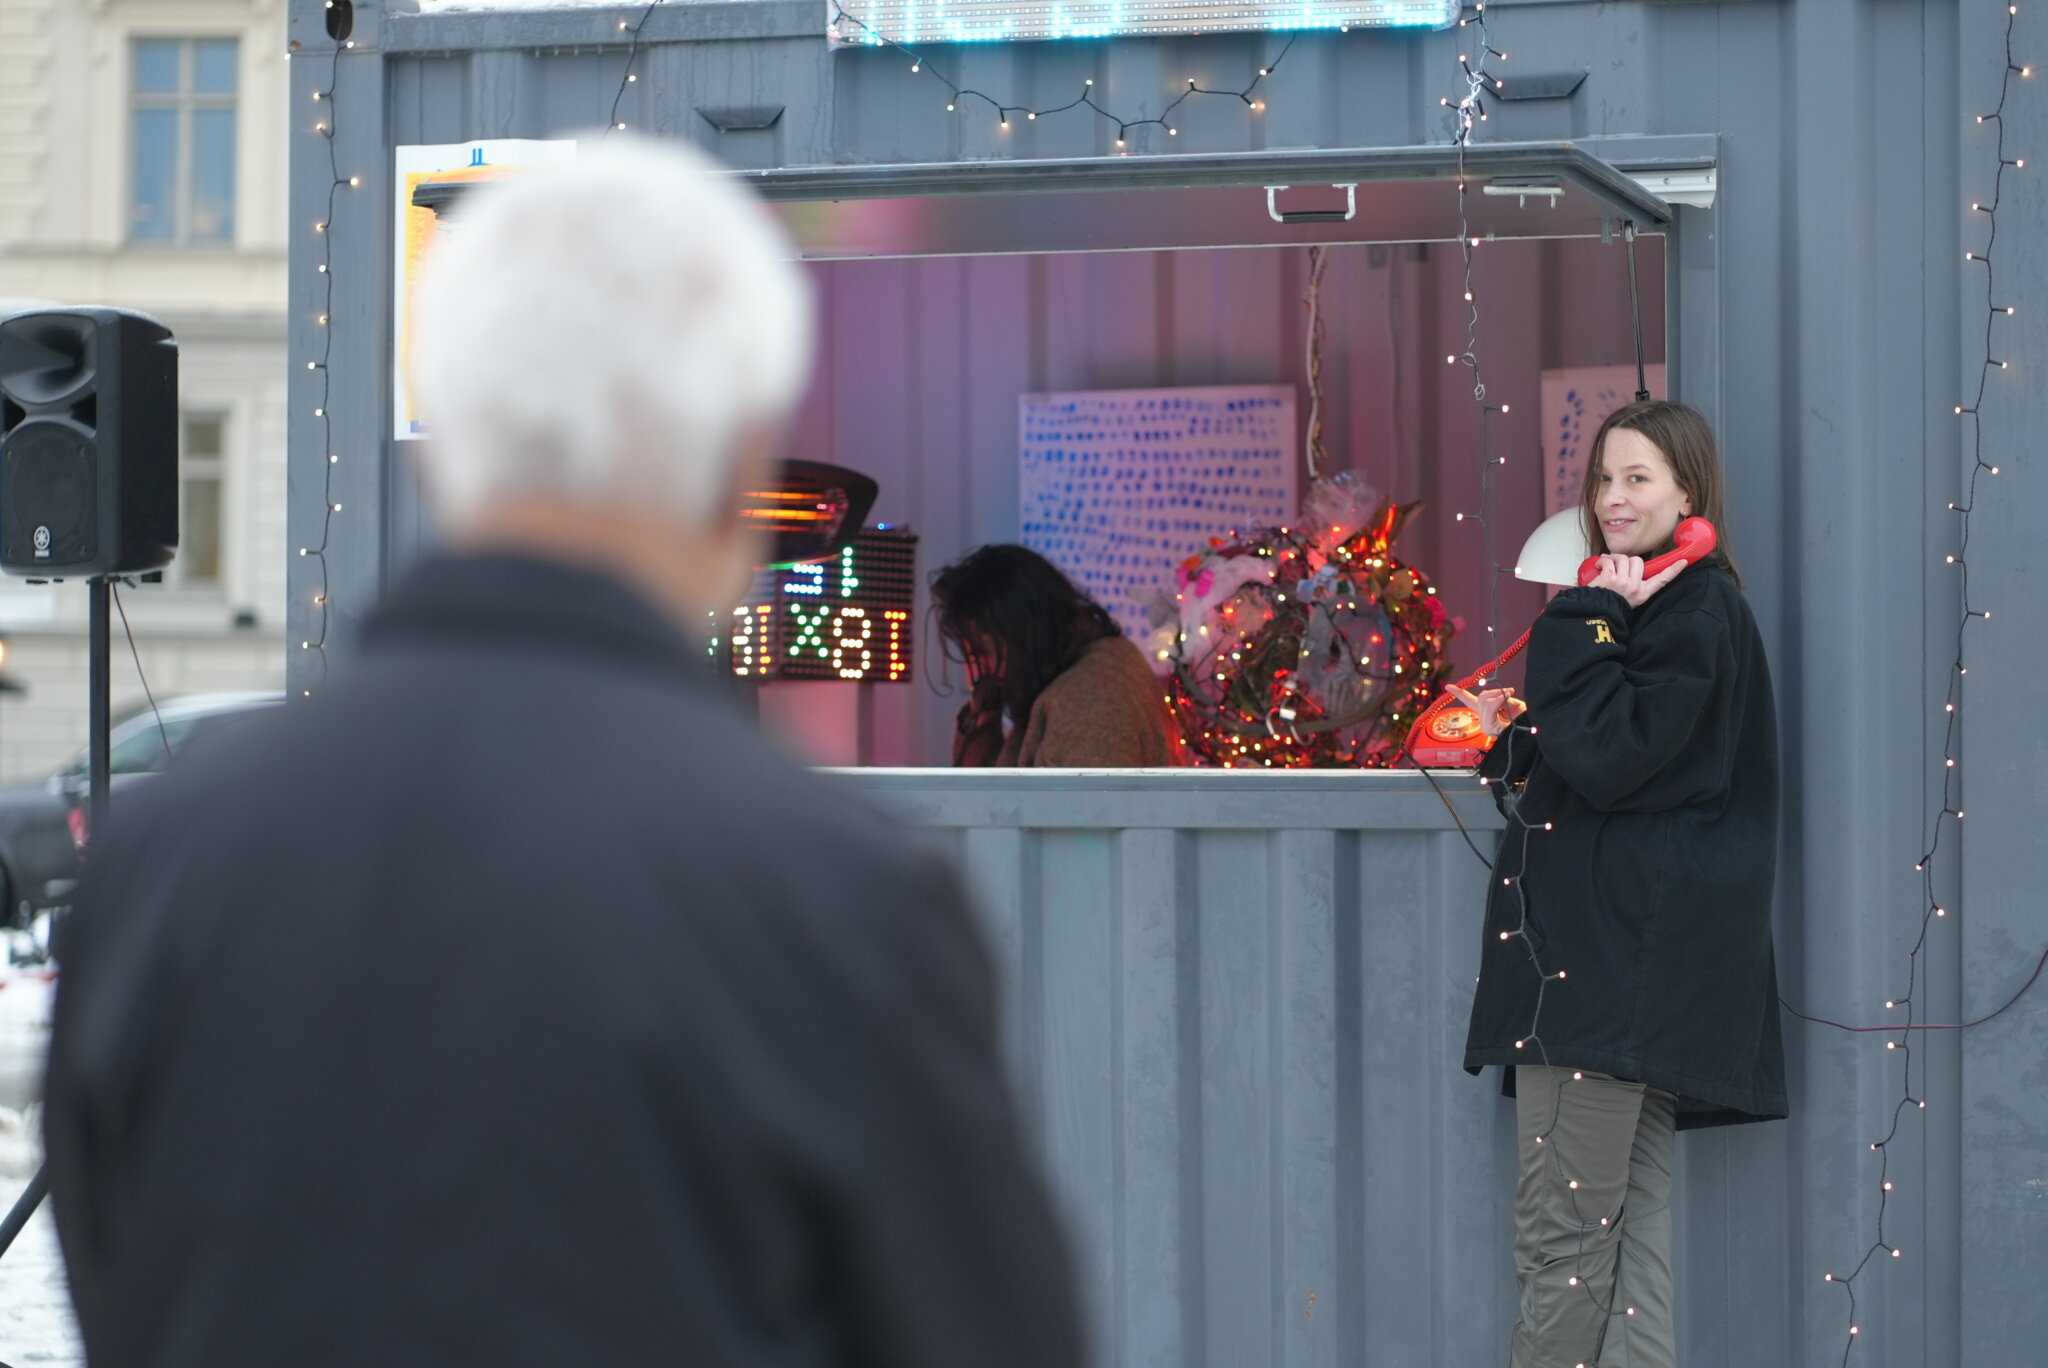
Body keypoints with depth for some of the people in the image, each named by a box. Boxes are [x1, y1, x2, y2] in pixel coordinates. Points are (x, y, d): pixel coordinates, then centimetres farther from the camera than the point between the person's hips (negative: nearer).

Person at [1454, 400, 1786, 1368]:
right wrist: (1514, 733, 7)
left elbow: (1613, 759, -19)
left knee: (1560, 1232, -9)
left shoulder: (1696, 615, -9)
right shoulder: (1639, 606, 22)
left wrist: (1588, 629, -14)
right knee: (1630, 1224, 8)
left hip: (1619, 955, -11)